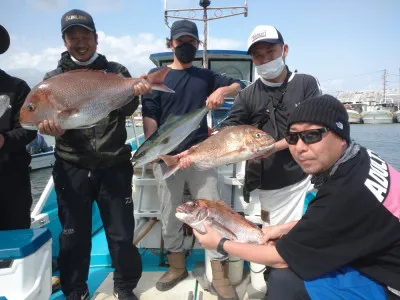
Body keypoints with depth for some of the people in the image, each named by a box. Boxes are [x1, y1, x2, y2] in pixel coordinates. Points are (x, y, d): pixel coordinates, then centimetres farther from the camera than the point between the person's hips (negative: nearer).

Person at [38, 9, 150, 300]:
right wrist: (51, 127, -26)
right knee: (74, 235, 10)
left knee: (121, 232, 6)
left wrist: (134, 92, -32)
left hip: (114, 166, 0)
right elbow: (47, 118, -1)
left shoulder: (116, 72, 6)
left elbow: (128, 108, -8)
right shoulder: (54, 78, 7)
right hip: (72, 168, 1)